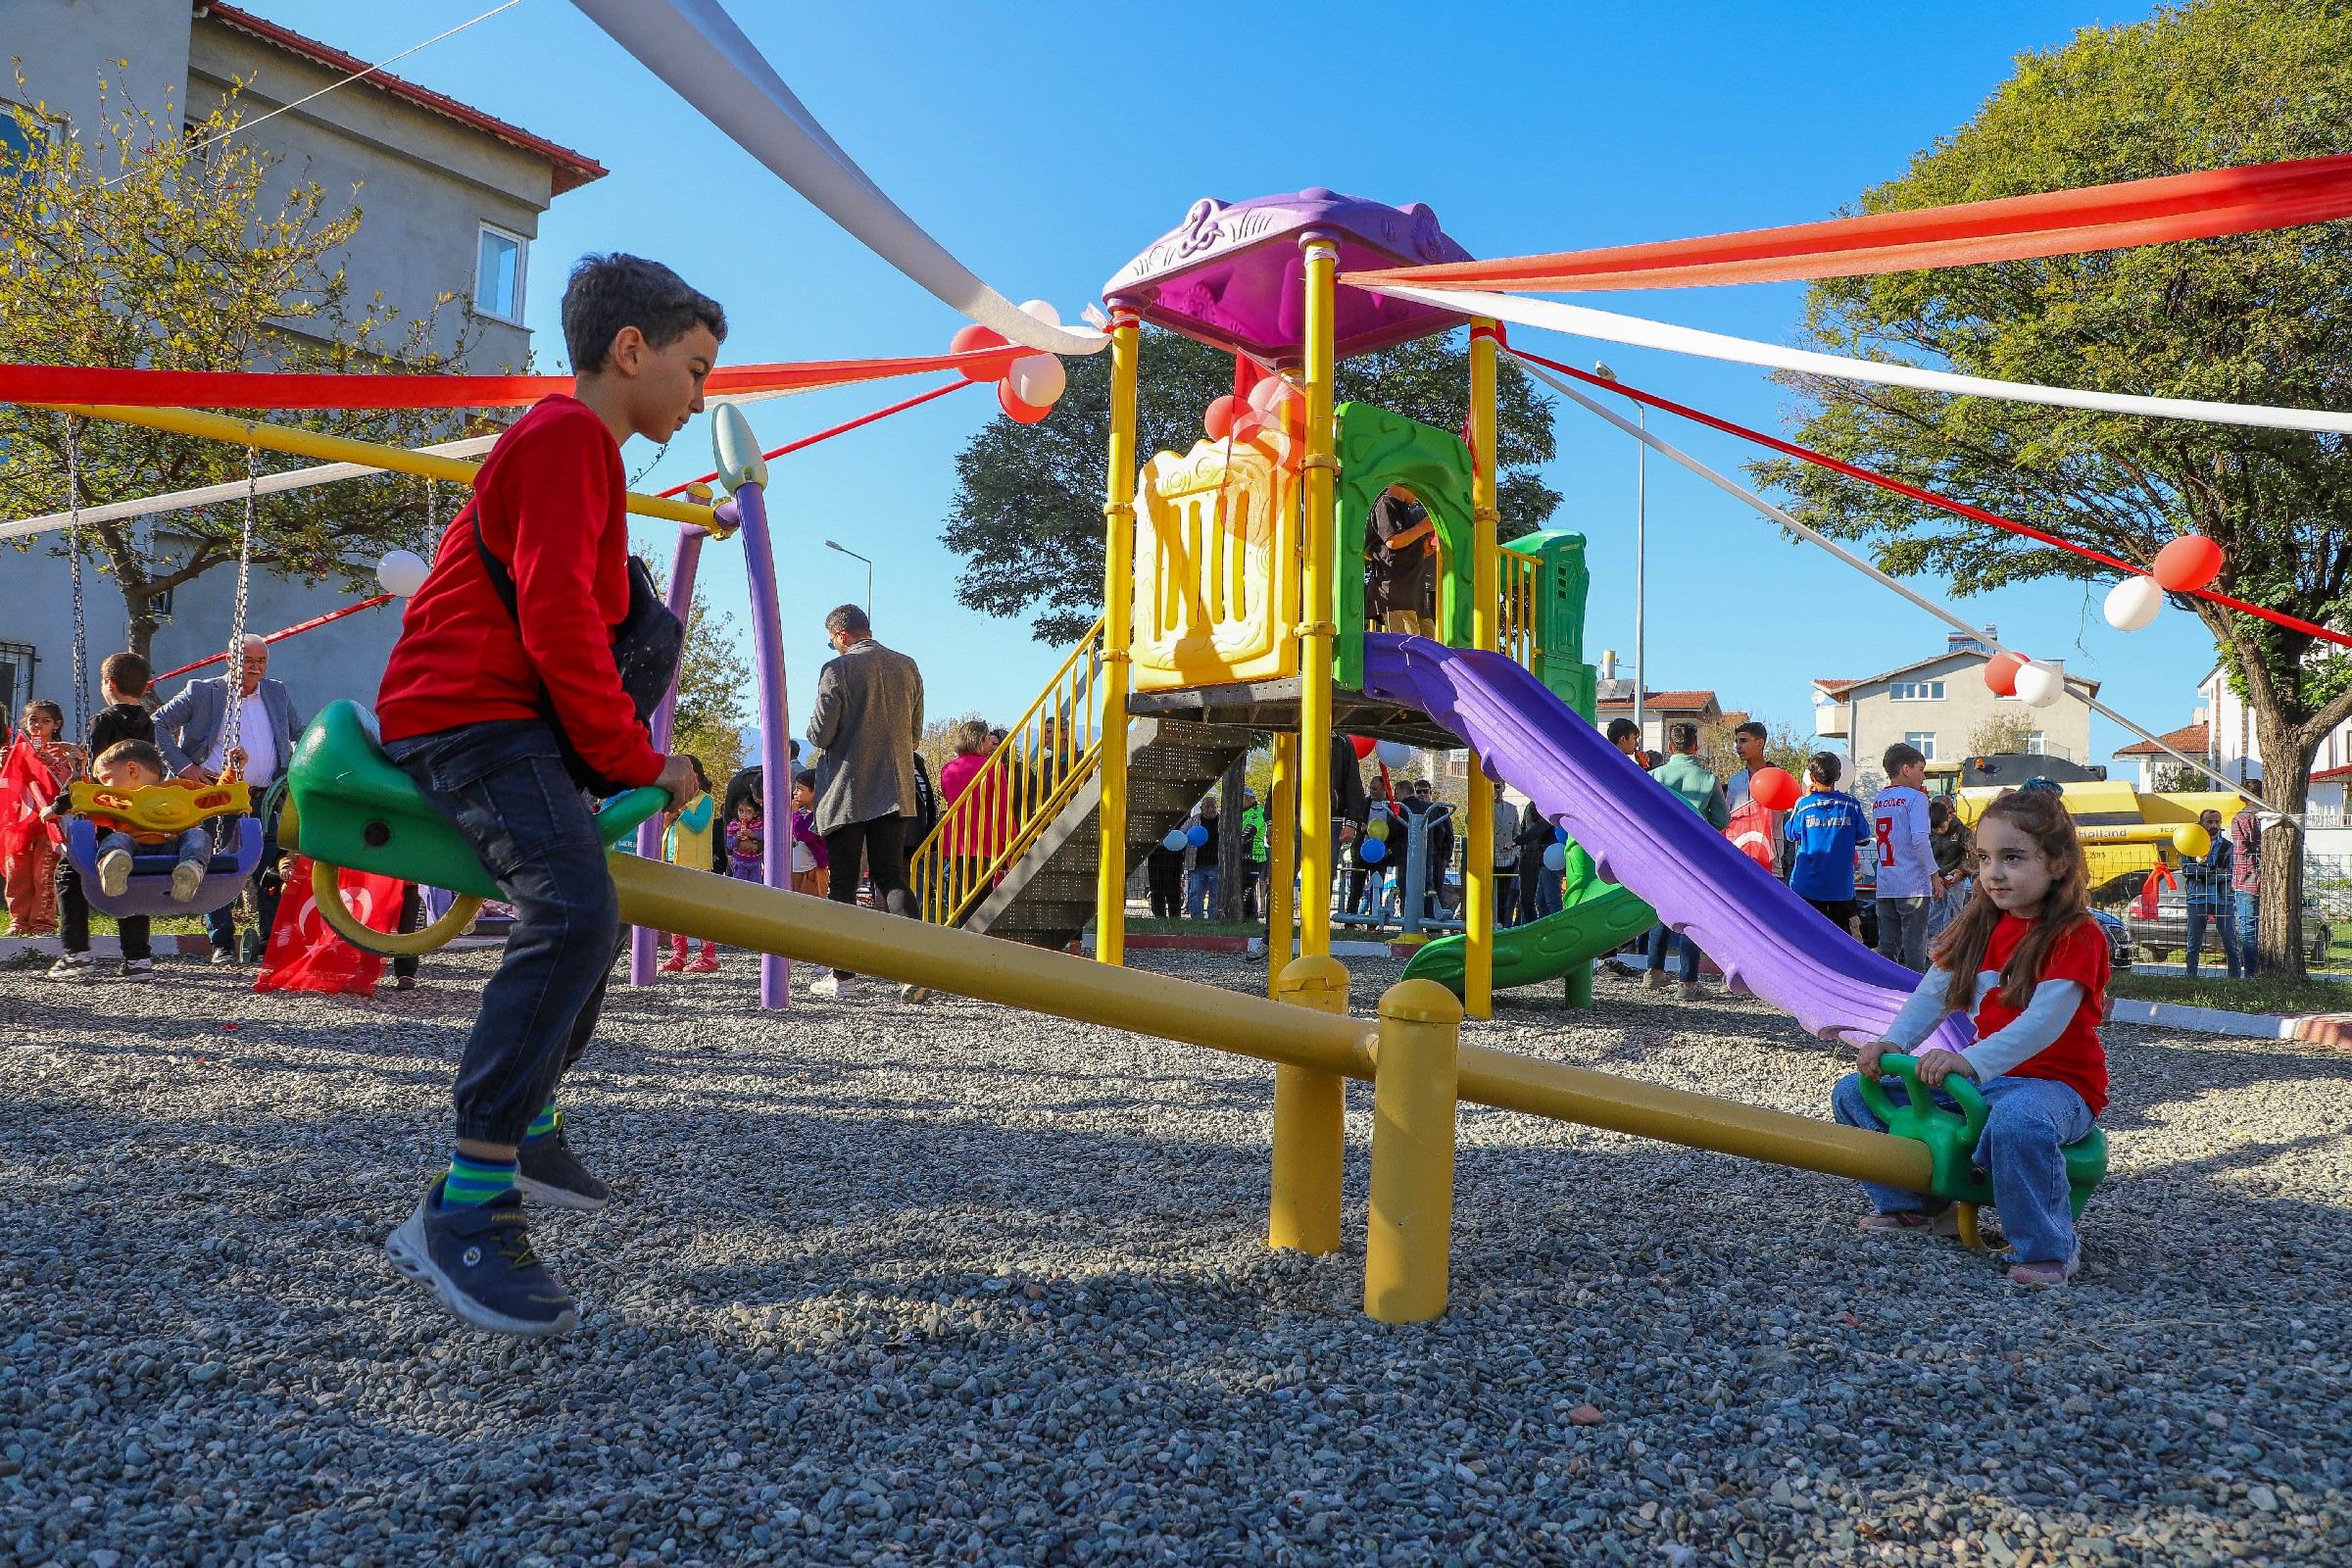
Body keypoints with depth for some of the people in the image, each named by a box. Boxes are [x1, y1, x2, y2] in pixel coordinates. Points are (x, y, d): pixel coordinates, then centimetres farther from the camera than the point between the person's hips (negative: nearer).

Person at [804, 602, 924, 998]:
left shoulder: (838, 669, -9)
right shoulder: (907, 667, 7)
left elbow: (819, 735, -11)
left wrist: (816, 732, 11)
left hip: (846, 794, -4)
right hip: (895, 791, 4)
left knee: (843, 884, 4)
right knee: (891, 876, 7)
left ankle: (842, 976, 7)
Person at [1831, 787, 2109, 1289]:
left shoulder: (2076, 935, -15)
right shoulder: (1979, 927, 8)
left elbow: (2044, 1022, -28)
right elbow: (1932, 994, 3)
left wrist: (1970, 1062, -40)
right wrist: (1892, 1045, -15)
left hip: (2057, 1081, -7)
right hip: (1983, 1076, 8)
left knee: (2018, 1120, -44)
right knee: (1854, 1091, 2)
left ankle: (2049, 1248, -22)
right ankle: (1912, 1204, 16)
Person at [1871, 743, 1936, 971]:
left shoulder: (1878, 800, 13)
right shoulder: (1915, 797, -7)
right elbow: (1919, 839, -16)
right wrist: (1934, 874, -10)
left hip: (1885, 886, 6)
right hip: (1913, 885, -6)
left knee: (1887, 946, 9)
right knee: (1914, 945, -2)